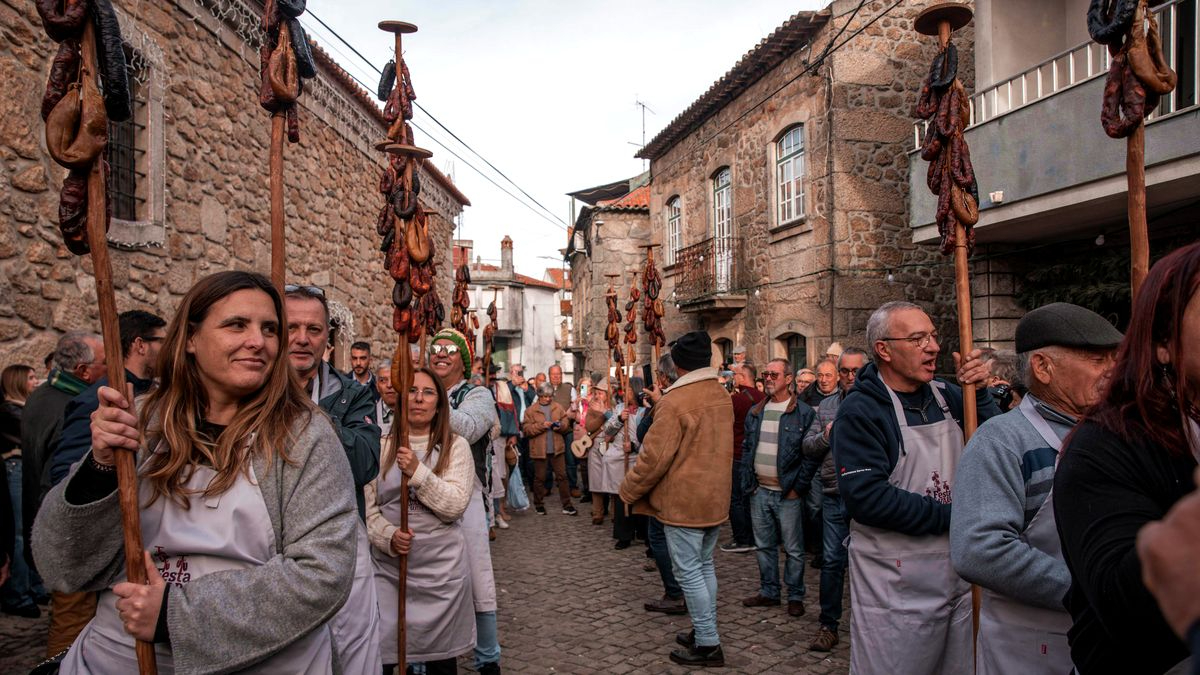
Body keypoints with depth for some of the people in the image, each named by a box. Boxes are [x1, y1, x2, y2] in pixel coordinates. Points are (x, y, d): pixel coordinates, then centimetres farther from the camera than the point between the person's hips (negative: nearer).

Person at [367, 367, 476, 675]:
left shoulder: (456, 446, -1)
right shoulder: (381, 447, 5)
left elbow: (455, 505, -11)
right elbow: (367, 506, 2)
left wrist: (418, 472, -20)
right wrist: (388, 536, -15)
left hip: (441, 566, -1)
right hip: (387, 565, 2)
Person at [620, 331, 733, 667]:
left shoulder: (675, 401, -19)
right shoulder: (722, 396, 6)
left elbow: (654, 456, -19)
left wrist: (629, 490, -7)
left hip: (683, 502, -8)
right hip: (716, 498, 8)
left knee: (688, 572, 1)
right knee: (704, 565, 18)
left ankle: (708, 644, 8)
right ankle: (705, 631, 28)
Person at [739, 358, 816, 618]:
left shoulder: (804, 413, -7)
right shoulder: (755, 412, 10)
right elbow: (746, 448, 13)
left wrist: (798, 487, -12)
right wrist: (748, 483, 6)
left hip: (787, 492, -5)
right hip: (760, 490, 5)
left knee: (793, 548, 5)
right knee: (764, 546, 14)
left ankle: (795, 596, 18)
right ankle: (769, 592, 27)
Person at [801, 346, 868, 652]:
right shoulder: (826, 406, 11)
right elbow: (807, 447, 9)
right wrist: (825, 436, -8)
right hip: (834, 495, 4)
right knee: (832, 560, 9)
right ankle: (828, 625, 21)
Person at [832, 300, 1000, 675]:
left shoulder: (945, 395, 5)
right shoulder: (859, 411, -15)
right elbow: (866, 497, -23)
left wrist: (978, 393, -10)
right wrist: (950, 517, -19)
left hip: (959, 572, 6)